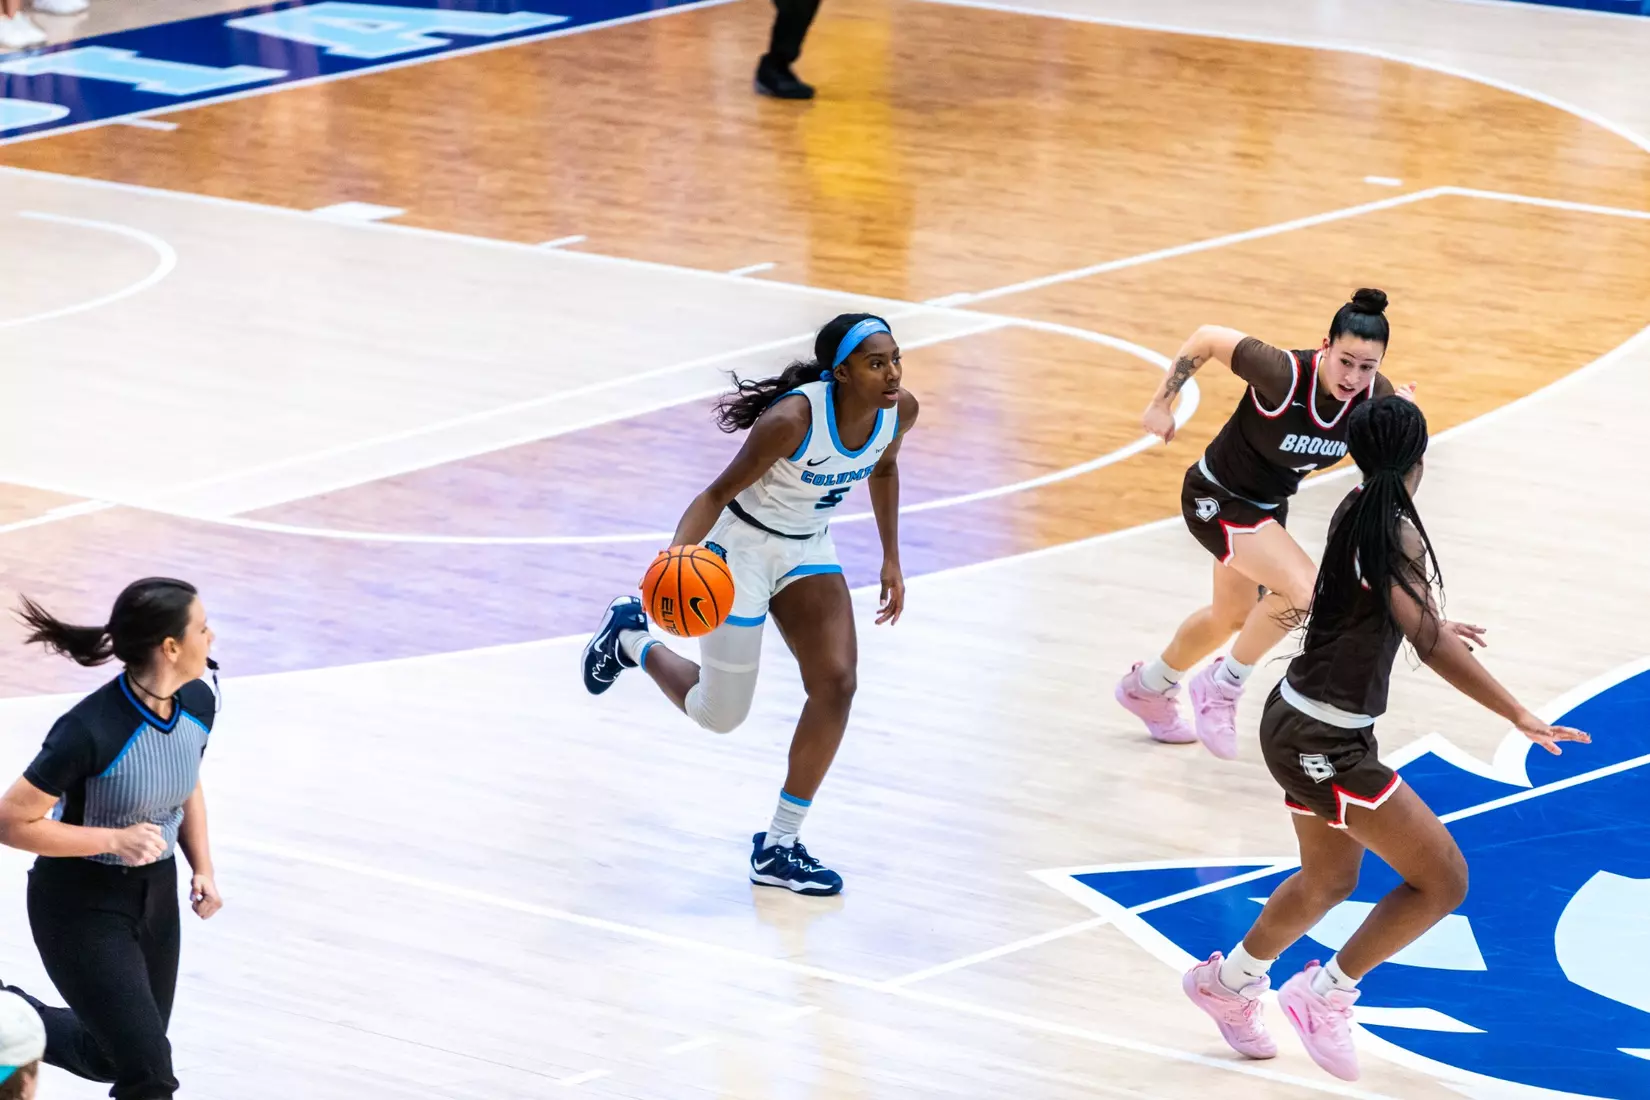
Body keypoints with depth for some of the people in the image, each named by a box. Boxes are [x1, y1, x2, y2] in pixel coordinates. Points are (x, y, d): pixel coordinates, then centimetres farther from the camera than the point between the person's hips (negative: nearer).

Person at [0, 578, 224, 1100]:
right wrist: (115, 839, -27)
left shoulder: (198, 703, -8)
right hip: (82, 906, -7)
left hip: (156, 895, 7)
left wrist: (203, 869, 1)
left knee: (113, 1057, 17)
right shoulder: (90, 730, -30)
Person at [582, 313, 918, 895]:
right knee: (719, 715, 4)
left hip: (808, 549, 6)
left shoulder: (900, 410, -14)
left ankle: (777, 850, 0)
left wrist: (891, 559, 13)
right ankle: (631, 636, 35)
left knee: (836, 682, -12)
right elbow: (720, 492, -26)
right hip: (742, 547, -6)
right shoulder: (792, 420, -35)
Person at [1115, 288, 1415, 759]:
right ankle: (1223, 687, -2)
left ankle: (1148, 687, 54)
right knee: (1303, 588, -26)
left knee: (1234, 615, 26)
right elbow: (1207, 338, -24)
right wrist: (1161, 403, -16)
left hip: (1267, 504, 7)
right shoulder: (1284, 375, -36)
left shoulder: (1375, 395, -20)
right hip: (1216, 498, -7)